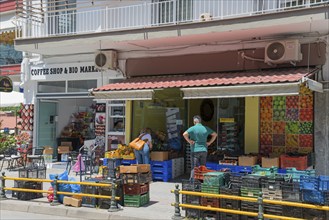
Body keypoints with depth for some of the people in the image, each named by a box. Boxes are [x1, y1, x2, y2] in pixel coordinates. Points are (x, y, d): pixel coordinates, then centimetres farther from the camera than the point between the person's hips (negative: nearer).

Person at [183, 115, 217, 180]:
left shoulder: (192, 128, -7)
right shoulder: (206, 128, 6)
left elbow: (184, 134, -23)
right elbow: (215, 134, 14)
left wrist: (189, 141, -11)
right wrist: (209, 142, 11)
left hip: (195, 150, -3)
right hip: (204, 150, 4)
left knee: (194, 167, -2)